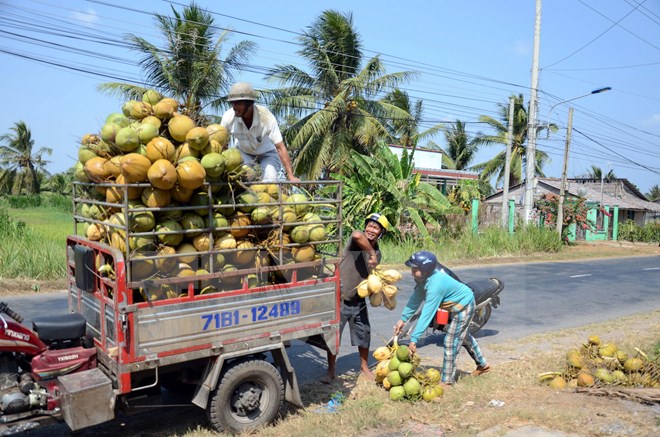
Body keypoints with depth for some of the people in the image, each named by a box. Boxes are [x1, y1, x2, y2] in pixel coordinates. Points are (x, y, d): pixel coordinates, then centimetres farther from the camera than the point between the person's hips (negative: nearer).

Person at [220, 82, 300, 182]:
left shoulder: (266, 117, -34)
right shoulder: (228, 116, -28)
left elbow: (280, 147, -33)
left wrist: (291, 176, -37)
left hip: (267, 152, -2)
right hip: (243, 152, 2)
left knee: (270, 181, -20)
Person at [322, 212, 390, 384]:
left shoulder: (377, 253, 6)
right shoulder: (355, 241, -14)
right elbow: (357, 235, -41)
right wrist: (371, 253, -31)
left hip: (358, 300, 6)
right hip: (340, 298, -6)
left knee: (364, 333, 14)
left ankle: (364, 367, 36)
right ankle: (331, 371, 21)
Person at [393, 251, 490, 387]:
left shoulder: (435, 285, -40)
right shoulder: (424, 278, -15)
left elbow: (427, 314, -41)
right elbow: (415, 299, -5)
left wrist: (414, 339, -39)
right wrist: (403, 319, -9)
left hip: (463, 306, -10)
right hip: (458, 304, 10)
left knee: (451, 341, -7)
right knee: (463, 336, 26)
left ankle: (447, 380, 5)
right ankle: (482, 364, 46)